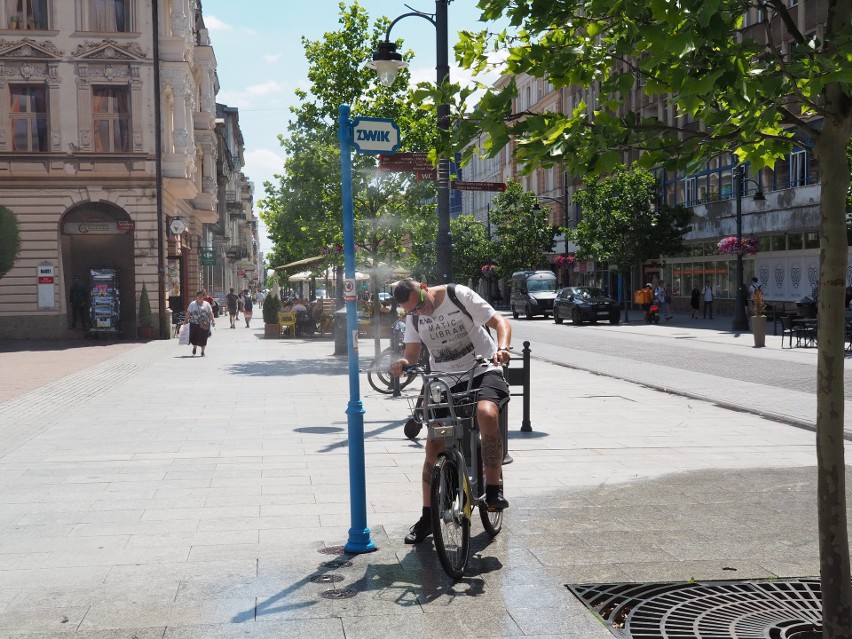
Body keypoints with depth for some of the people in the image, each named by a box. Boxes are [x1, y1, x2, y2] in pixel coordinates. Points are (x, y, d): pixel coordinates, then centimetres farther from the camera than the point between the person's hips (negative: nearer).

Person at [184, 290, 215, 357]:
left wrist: (213, 320, -4)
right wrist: (186, 320, -2)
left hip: (204, 325, 0)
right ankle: (194, 348, 24)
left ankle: (202, 351, 18)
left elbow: (210, 313, 5)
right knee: (194, 338, -4)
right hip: (194, 324, 0)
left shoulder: (206, 304, 6)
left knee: (203, 339, 2)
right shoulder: (192, 304, 4)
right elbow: (188, 313, 4)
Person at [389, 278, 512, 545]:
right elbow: (412, 352, 0)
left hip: (482, 371, -4)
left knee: (487, 413, -36)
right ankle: (428, 517, 11)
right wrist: (403, 362, -24)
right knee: (434, 446, -2)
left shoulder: (459, 296, -10)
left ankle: (493, 489, -22)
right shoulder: (413, 317, 6)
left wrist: (502, 348, -32)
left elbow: (500, 322, -12)